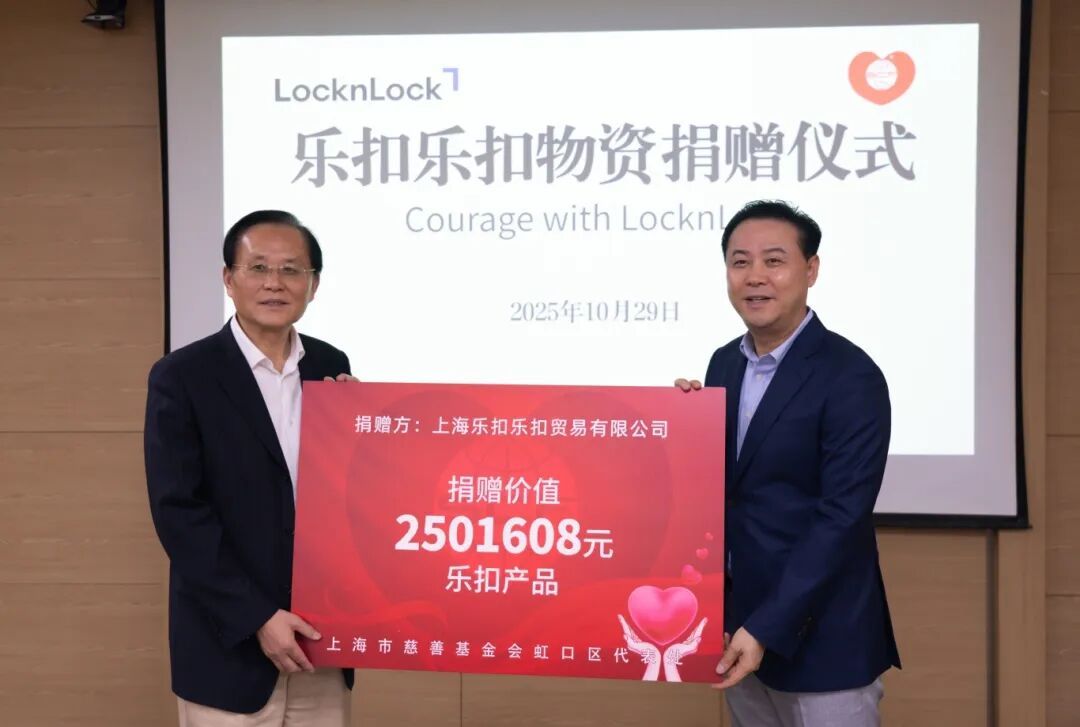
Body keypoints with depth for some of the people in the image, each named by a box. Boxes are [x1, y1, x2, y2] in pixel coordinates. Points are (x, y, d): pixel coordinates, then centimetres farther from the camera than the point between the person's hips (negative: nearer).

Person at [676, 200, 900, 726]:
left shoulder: (851, 377, -16)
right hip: (738, 622, 7)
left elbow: (841, 518, -19)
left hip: (819, 635, -6)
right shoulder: (724, 362, 6)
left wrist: (766, 628, -21)